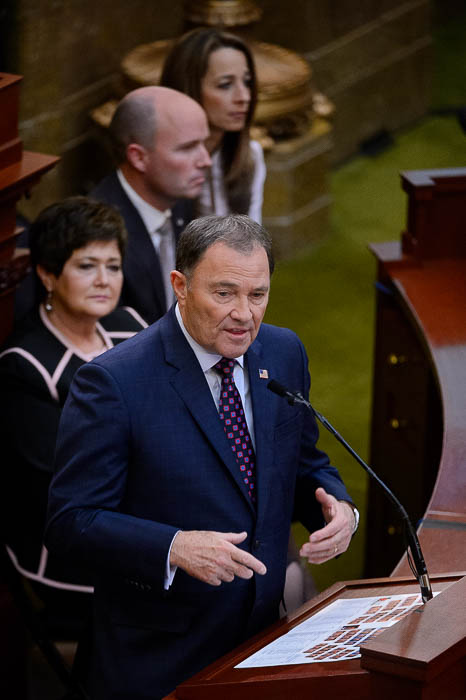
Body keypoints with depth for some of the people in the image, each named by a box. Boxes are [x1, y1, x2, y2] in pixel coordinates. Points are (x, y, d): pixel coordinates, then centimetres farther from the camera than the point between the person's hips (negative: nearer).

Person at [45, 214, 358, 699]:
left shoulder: (284, 354, 2)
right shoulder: (111, 382, -18)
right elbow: (71, 522, -18)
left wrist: (337, 508, -9)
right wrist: (173, 548, -32)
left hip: (262, 636, 6)